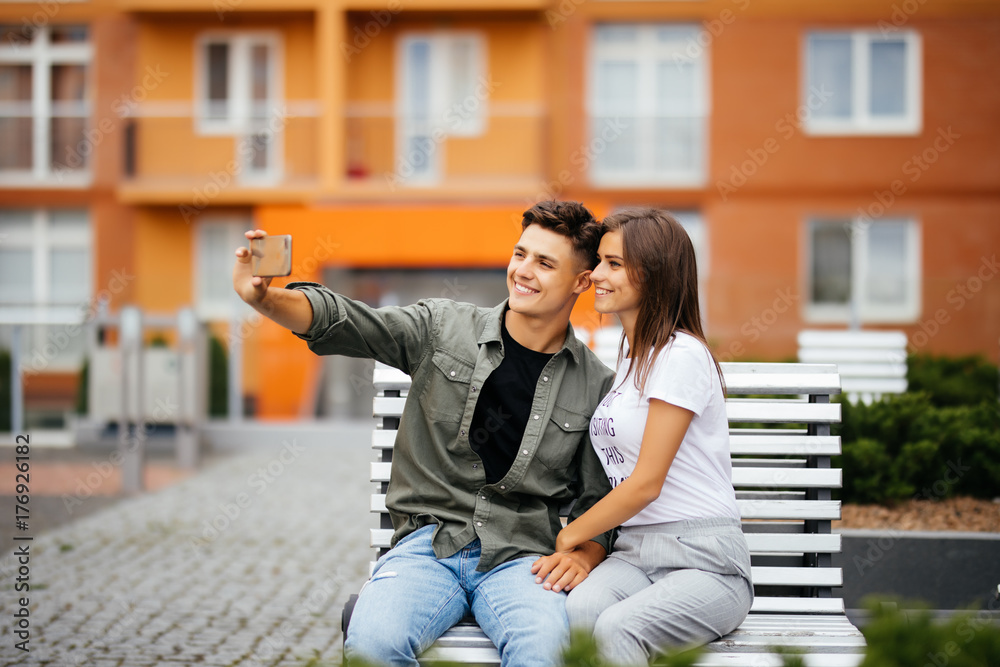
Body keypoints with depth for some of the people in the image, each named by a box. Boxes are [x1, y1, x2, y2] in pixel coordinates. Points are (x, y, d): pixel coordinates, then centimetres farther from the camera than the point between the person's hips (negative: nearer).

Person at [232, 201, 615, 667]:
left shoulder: (596, 385, 8)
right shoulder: (442, 328, 6)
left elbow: (601, 499, 12)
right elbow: (339, 322, -4)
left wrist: (583, 555, -8)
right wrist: (263, 297, -23)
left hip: (519, 558, 0)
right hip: (426, 545, 1)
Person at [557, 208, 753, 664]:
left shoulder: (681, 355, -8)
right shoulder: (627, 356, 19)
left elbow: (646, 482, -11)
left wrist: (568, 537, -1)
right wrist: (578, 545, 6)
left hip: (704, 559, -6)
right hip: (632, 554, 6)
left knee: (614, 629, -36)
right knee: (573, 614, -29)